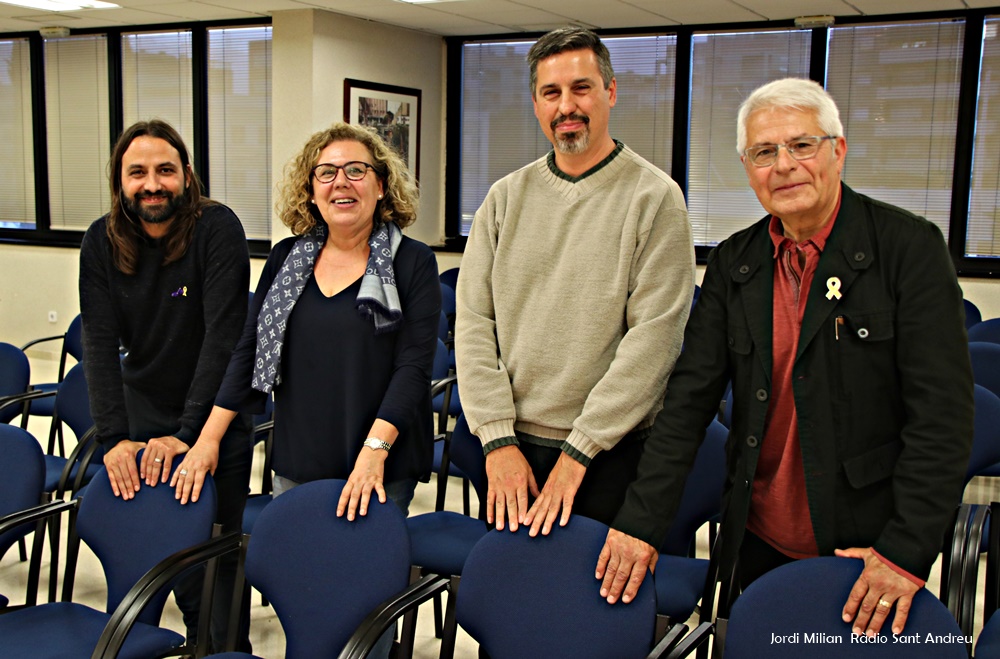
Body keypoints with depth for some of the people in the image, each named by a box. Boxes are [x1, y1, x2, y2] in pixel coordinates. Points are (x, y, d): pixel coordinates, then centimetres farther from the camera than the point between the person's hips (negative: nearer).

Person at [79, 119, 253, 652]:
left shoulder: (218, 229, -17)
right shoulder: (102, 243, -4)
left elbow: (223, 336, -21)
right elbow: (99, 343, -9)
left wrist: (186, 432, -25)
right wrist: (113, 437, -19)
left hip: (214, 423, -3)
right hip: (142, 422, 4)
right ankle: (197, 633, 37)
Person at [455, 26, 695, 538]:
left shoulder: (655, 198, -7)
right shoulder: (506, 197, 5)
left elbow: (654, 336, -13)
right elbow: (473, 321, 1)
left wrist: (577, 452, -14)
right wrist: (498, 438, -7)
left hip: (612, 452, -3)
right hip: (512, 443, 3)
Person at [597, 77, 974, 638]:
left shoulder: (909, 246, -10)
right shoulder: (733, 263, 2)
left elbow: (943, 412, -14)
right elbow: (690, 398, -1)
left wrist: (907, 551, -19)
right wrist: (641, 522, -9)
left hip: (869, 547, -3)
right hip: (761, 541, 4)